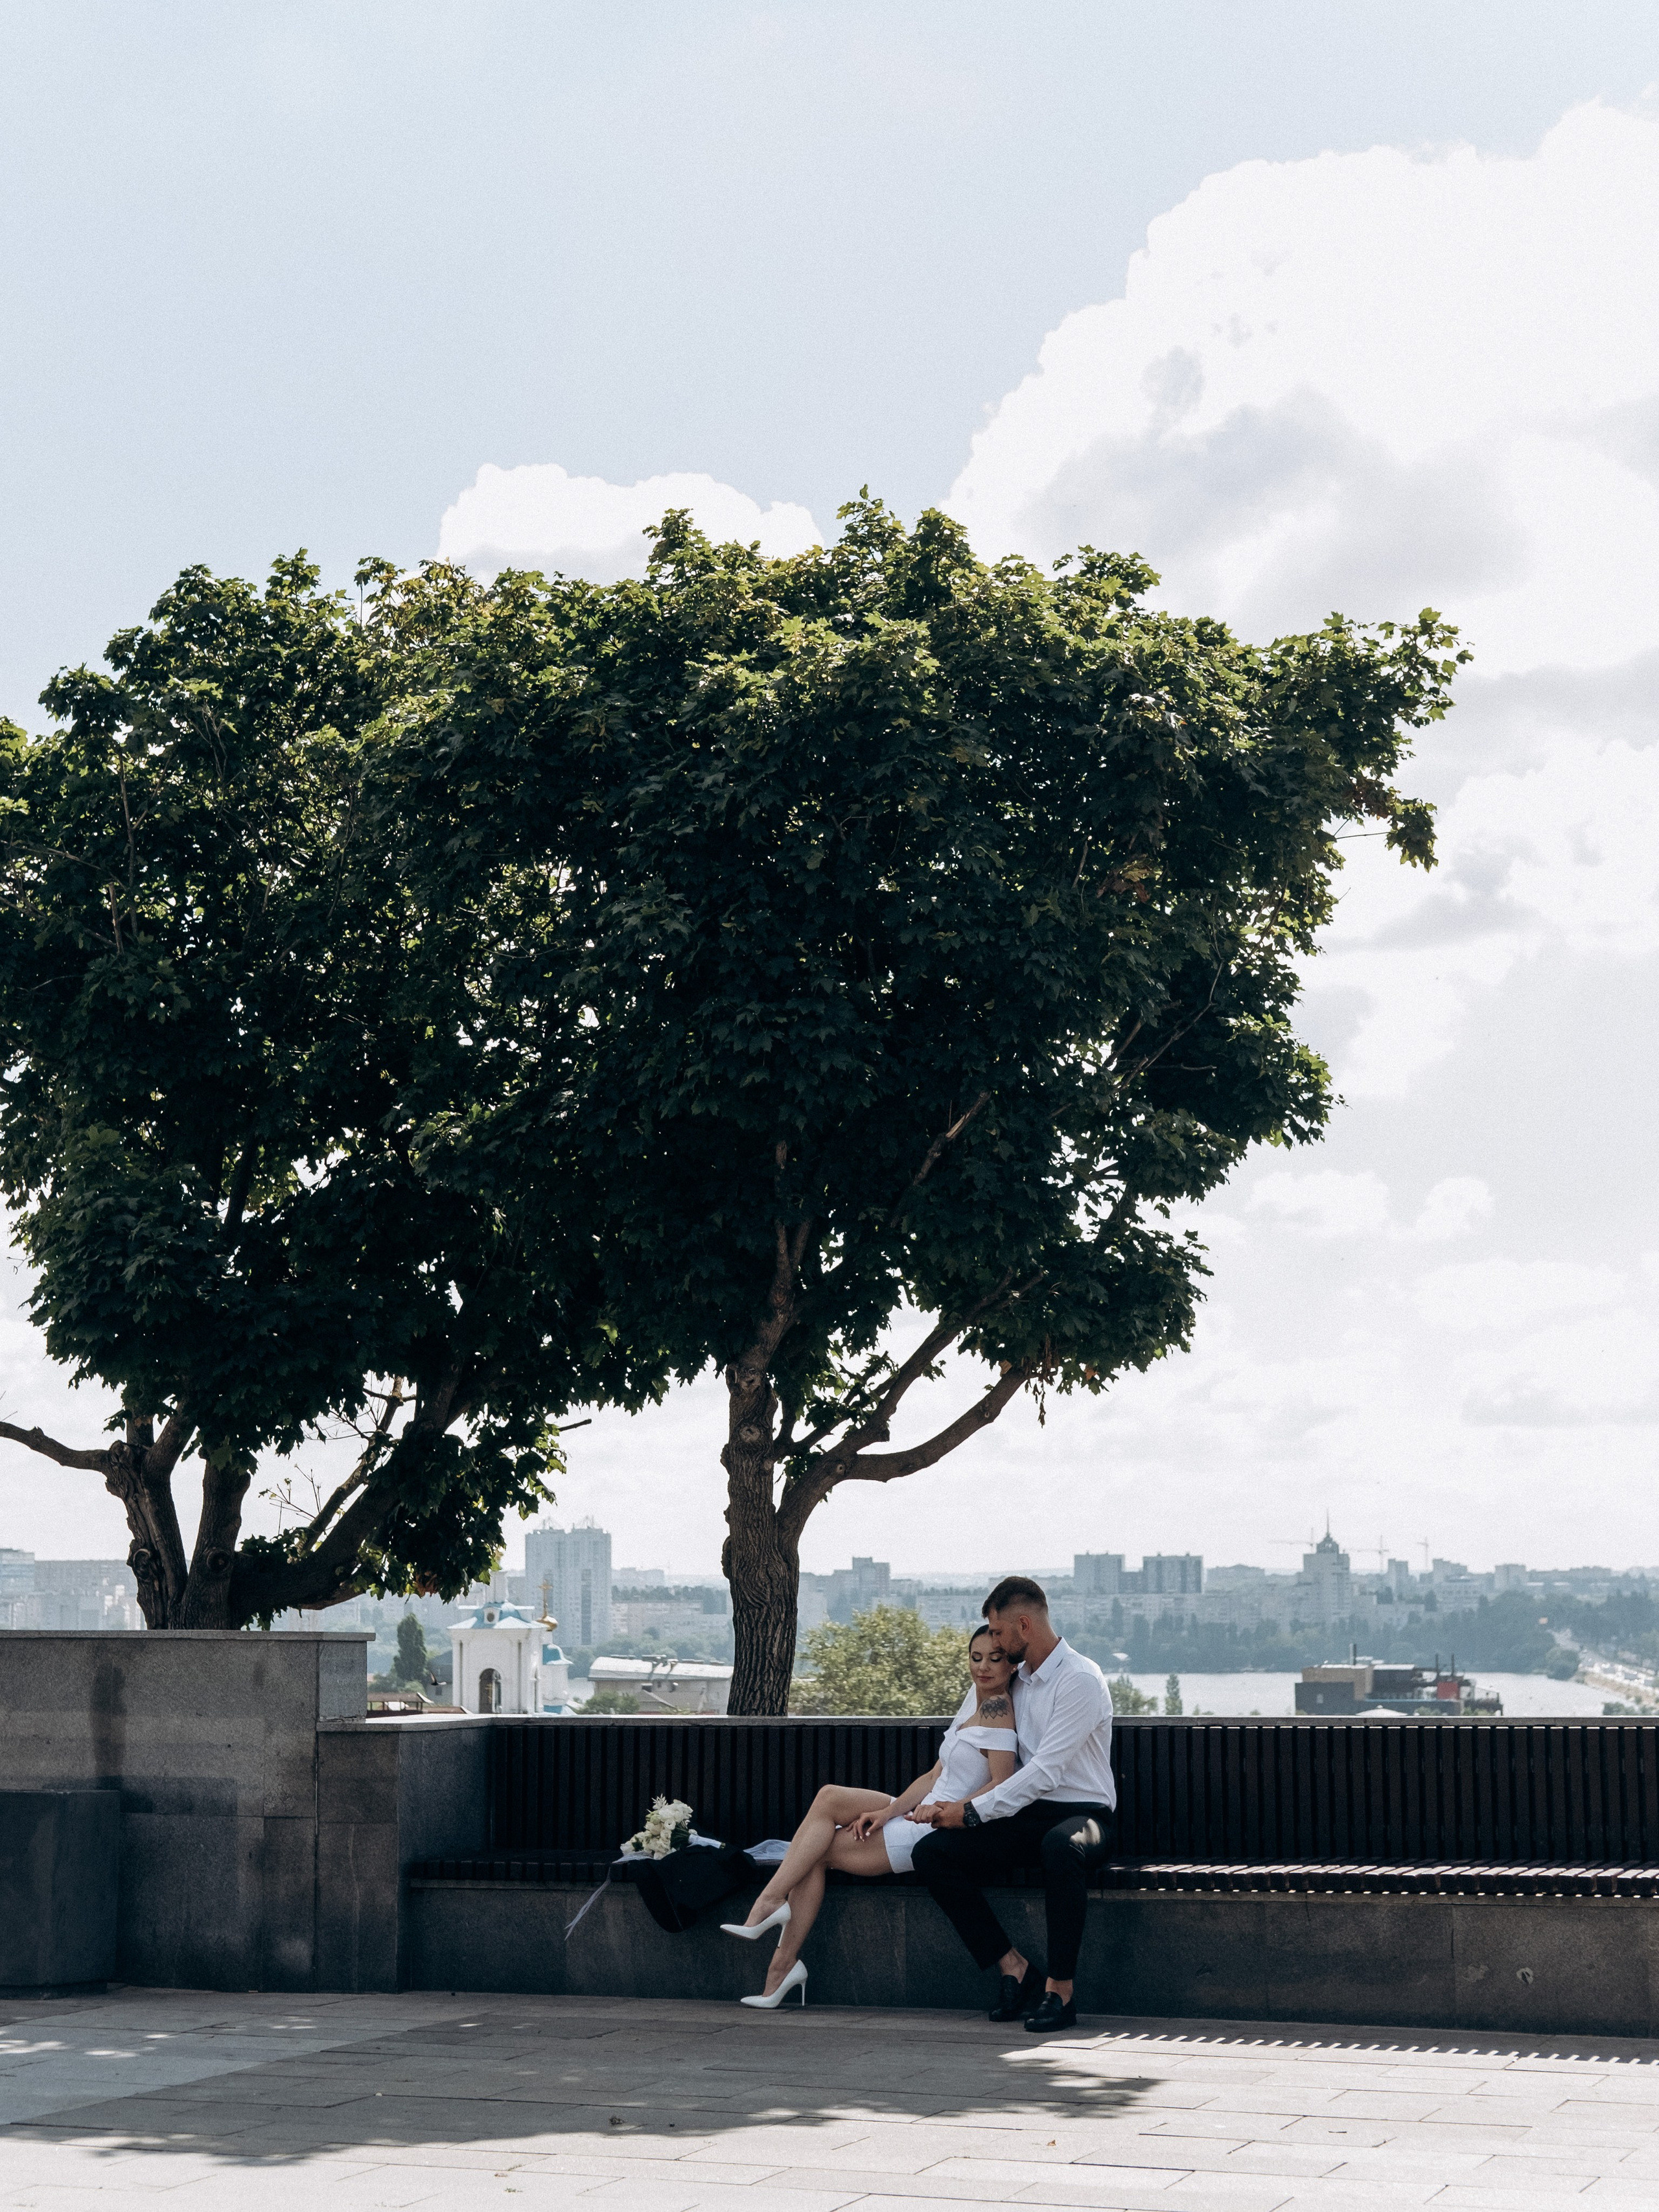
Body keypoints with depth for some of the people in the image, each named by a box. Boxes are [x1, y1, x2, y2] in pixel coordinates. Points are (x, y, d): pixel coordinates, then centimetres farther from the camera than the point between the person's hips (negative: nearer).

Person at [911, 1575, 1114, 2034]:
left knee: (1061, 1846, -43)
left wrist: (974, 1812, -17)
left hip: (1081, 1813, -7)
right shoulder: (1018, 1682, 15)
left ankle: (1061, 1988, -32)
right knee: (931, 1852, -14)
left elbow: (1046, 1772, -18)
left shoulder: (1080, 1679, -12)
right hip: (1026, 1816, 8)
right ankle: (1013, 1967, -11)